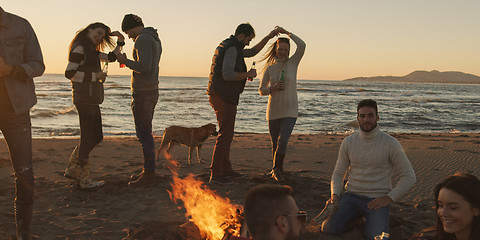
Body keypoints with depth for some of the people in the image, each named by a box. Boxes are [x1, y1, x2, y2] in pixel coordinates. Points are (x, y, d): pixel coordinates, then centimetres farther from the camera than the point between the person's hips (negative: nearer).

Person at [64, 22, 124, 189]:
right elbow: (69, 73, -18)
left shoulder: (90, 51, 19)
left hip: (91, 99, 10)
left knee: (96, 137, 14)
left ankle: (72, 169, 22)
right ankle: (84, 180, 5)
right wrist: (95, 76, -16)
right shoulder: (79, 48, -10)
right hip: (84, 98, -10)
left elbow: (111, 57, 29)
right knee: (87, 138, -4)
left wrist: (120, 41, 17)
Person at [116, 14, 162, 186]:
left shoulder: (143, 39, -15)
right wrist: (127, 62, 22)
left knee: (144, 134, -6)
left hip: (143, 93, -10)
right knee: (145, 133, 15)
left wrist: (126, 61, -12)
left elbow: (144, 67, -25)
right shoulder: (155, 39, 16)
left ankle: (149, 174, -1)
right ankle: (148, 170, 21)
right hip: (152, 91, 10)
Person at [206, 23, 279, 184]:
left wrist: (269, 37, 28)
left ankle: (226, 169, 25)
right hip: (224, 98, -11)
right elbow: (227, 75, -25)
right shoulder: (231, 49, -14)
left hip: (219, 96, 11)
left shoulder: (230, 47, 20)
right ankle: (215, 174, -7)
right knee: (225, 135, -9)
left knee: (226, 134, 16)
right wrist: (248, 74, -12)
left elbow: (252, 52, 31)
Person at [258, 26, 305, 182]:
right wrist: (273, 88, -13)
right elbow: (261, 90, 7)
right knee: (275, 143, 9)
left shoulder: (293, 63, 1)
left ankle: (276, 170, 0)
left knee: (282, 141, -17)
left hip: (290, 111, -2)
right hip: (273, 110, 2)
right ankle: (277, 169, 30)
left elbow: (302, 45, -15)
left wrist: (286, 32, -9)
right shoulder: (269, 68, 5)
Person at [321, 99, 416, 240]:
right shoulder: (348, 142, 4)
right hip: (351, 196, 3)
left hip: (377, 200, -2)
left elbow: (409, 177, -2)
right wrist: (334, 195, -6)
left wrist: (388, 198, -12)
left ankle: (370, 220, 9)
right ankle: (354, 217, 14)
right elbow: (338, 173, 12)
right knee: (329, 229, -19)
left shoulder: (390, 144, -6)